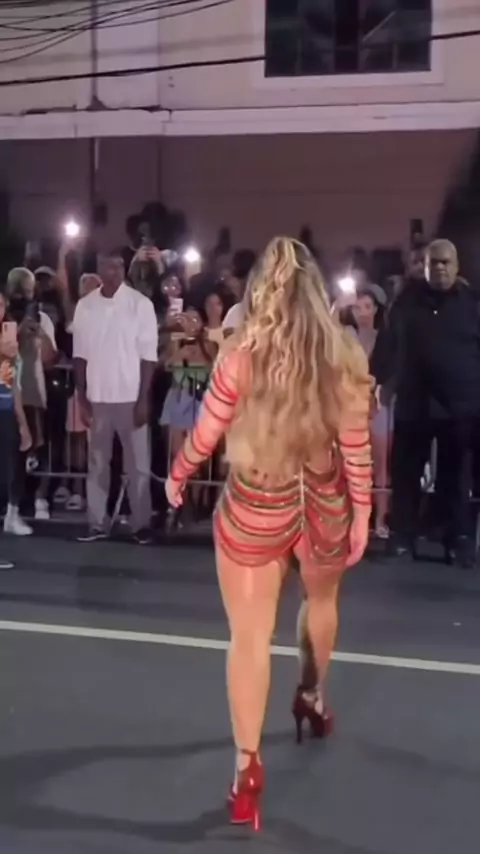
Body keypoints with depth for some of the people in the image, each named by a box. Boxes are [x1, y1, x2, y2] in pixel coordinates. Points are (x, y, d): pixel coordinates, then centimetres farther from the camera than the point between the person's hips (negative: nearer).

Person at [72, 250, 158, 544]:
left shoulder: (141, 304, -5)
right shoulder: (85, 305, 3)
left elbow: (149, 356, -5)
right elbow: (80, 354, 6)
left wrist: (143, 399, -10)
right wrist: (82, 398, 2)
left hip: (130, 396, -2)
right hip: (97, 397, 3)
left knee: (138, 463, 3)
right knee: (97, 462, 7)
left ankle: (141, 524, 9)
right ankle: (97, 523, 13)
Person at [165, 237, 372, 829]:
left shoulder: (242, 354, -15)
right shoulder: (346, 357, -10)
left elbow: (205, 436, -6)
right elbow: (356, 447, -7)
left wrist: (176, 476, 12)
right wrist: (361, 514, 5)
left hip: (255, 505, -3)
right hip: (323, 501, 3)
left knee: (249, 636, 4)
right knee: (322, 599, 31)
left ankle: (247, 767, 3)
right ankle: (313, 696, 51)